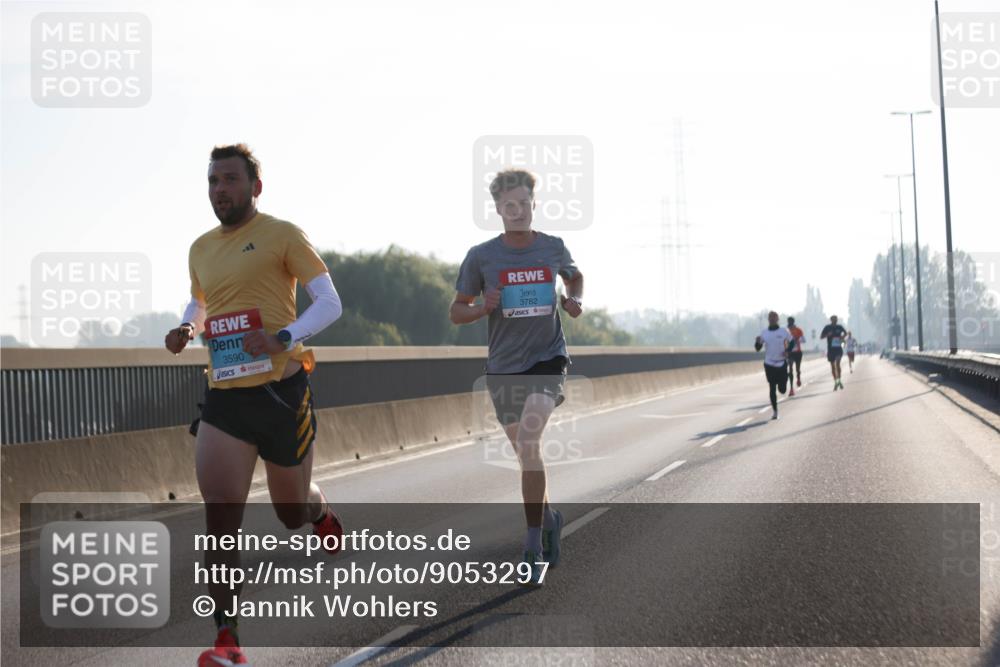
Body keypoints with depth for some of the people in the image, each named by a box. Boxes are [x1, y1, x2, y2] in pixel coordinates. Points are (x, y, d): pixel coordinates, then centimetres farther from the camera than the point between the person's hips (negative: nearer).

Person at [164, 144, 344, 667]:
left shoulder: (281, 235, -3)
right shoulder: (201, 249, 14)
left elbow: (330, 302, -7)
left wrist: (282, 338, -24)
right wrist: (186, 329, 9)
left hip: (280, 389, -4)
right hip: (224, 395, 4)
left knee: (292, 512, 12)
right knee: (219, 515, -12)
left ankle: (320, 513, 51)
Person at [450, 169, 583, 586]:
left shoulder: (553, 248, 0)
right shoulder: (481, 257, -4)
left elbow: (574, 276, 22)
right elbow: (456, 312, 2)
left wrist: (575, 300, 1)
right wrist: (483, 308, -19)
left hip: (547, 359, -2)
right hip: (503, 368, 2)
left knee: (528, 440, -23)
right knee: (526, 453, 14)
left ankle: (533, 545, -18)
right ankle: (549, 518, 43)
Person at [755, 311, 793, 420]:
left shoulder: (784, 332, -3)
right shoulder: (764, 333, 1)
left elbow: (792, 342, 10)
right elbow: (758, 348, 4)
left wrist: (788, 351, -8)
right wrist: (757, 342, -18)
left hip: (782, 363, -1)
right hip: (769, 364, 1)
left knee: (782, 389, -1)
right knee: (772, 388, 0)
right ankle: (775, 412, 11)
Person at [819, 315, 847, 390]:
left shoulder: (839, 327, 3)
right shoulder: (827, 328, -1)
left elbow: (845, 333, 22)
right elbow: (821, 337, 0)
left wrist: (842, 337, 0)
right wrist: (827, 335, -19)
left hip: (838, 348, 0)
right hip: (831, 349, 0)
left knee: (837, 363, -18)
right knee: (832, 366, 6)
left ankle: (839, 380, -12)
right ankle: (835, 382, 17)